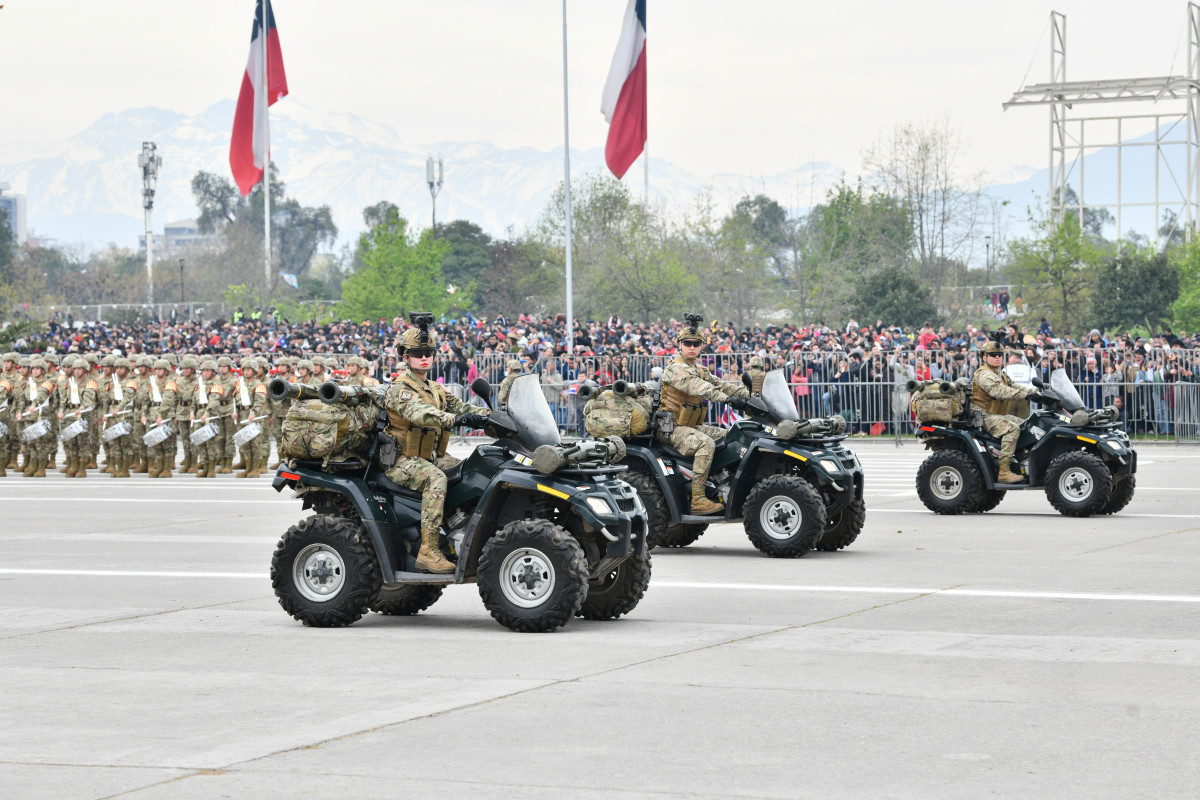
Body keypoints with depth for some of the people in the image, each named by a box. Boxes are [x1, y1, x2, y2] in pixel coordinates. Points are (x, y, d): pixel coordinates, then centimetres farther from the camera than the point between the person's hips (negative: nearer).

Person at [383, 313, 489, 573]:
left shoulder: (437, 391, 18)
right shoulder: (399, 390, -10)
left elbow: (460, 407, 9)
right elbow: (418, 413, -29)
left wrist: (491, 417, -11)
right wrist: (455, 420, -44)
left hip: (431, 457, 8)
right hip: (402, 460, -8)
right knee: (435, 478, -35)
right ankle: (428, 551, -40)